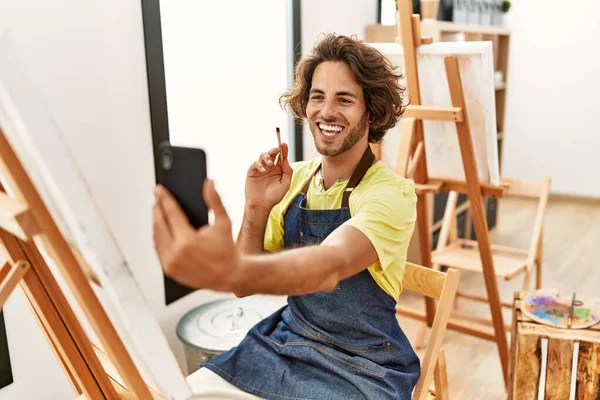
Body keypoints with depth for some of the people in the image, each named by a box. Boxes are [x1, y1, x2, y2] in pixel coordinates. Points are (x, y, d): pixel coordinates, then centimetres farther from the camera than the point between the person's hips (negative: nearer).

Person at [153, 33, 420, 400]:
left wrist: (231, 271, -56)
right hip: (283, 344, 5)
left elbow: (329, 265, -38)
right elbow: (247, 282, -1)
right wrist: (256, 211, -18)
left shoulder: (392, 192, -18)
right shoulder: (295, 179, -1)